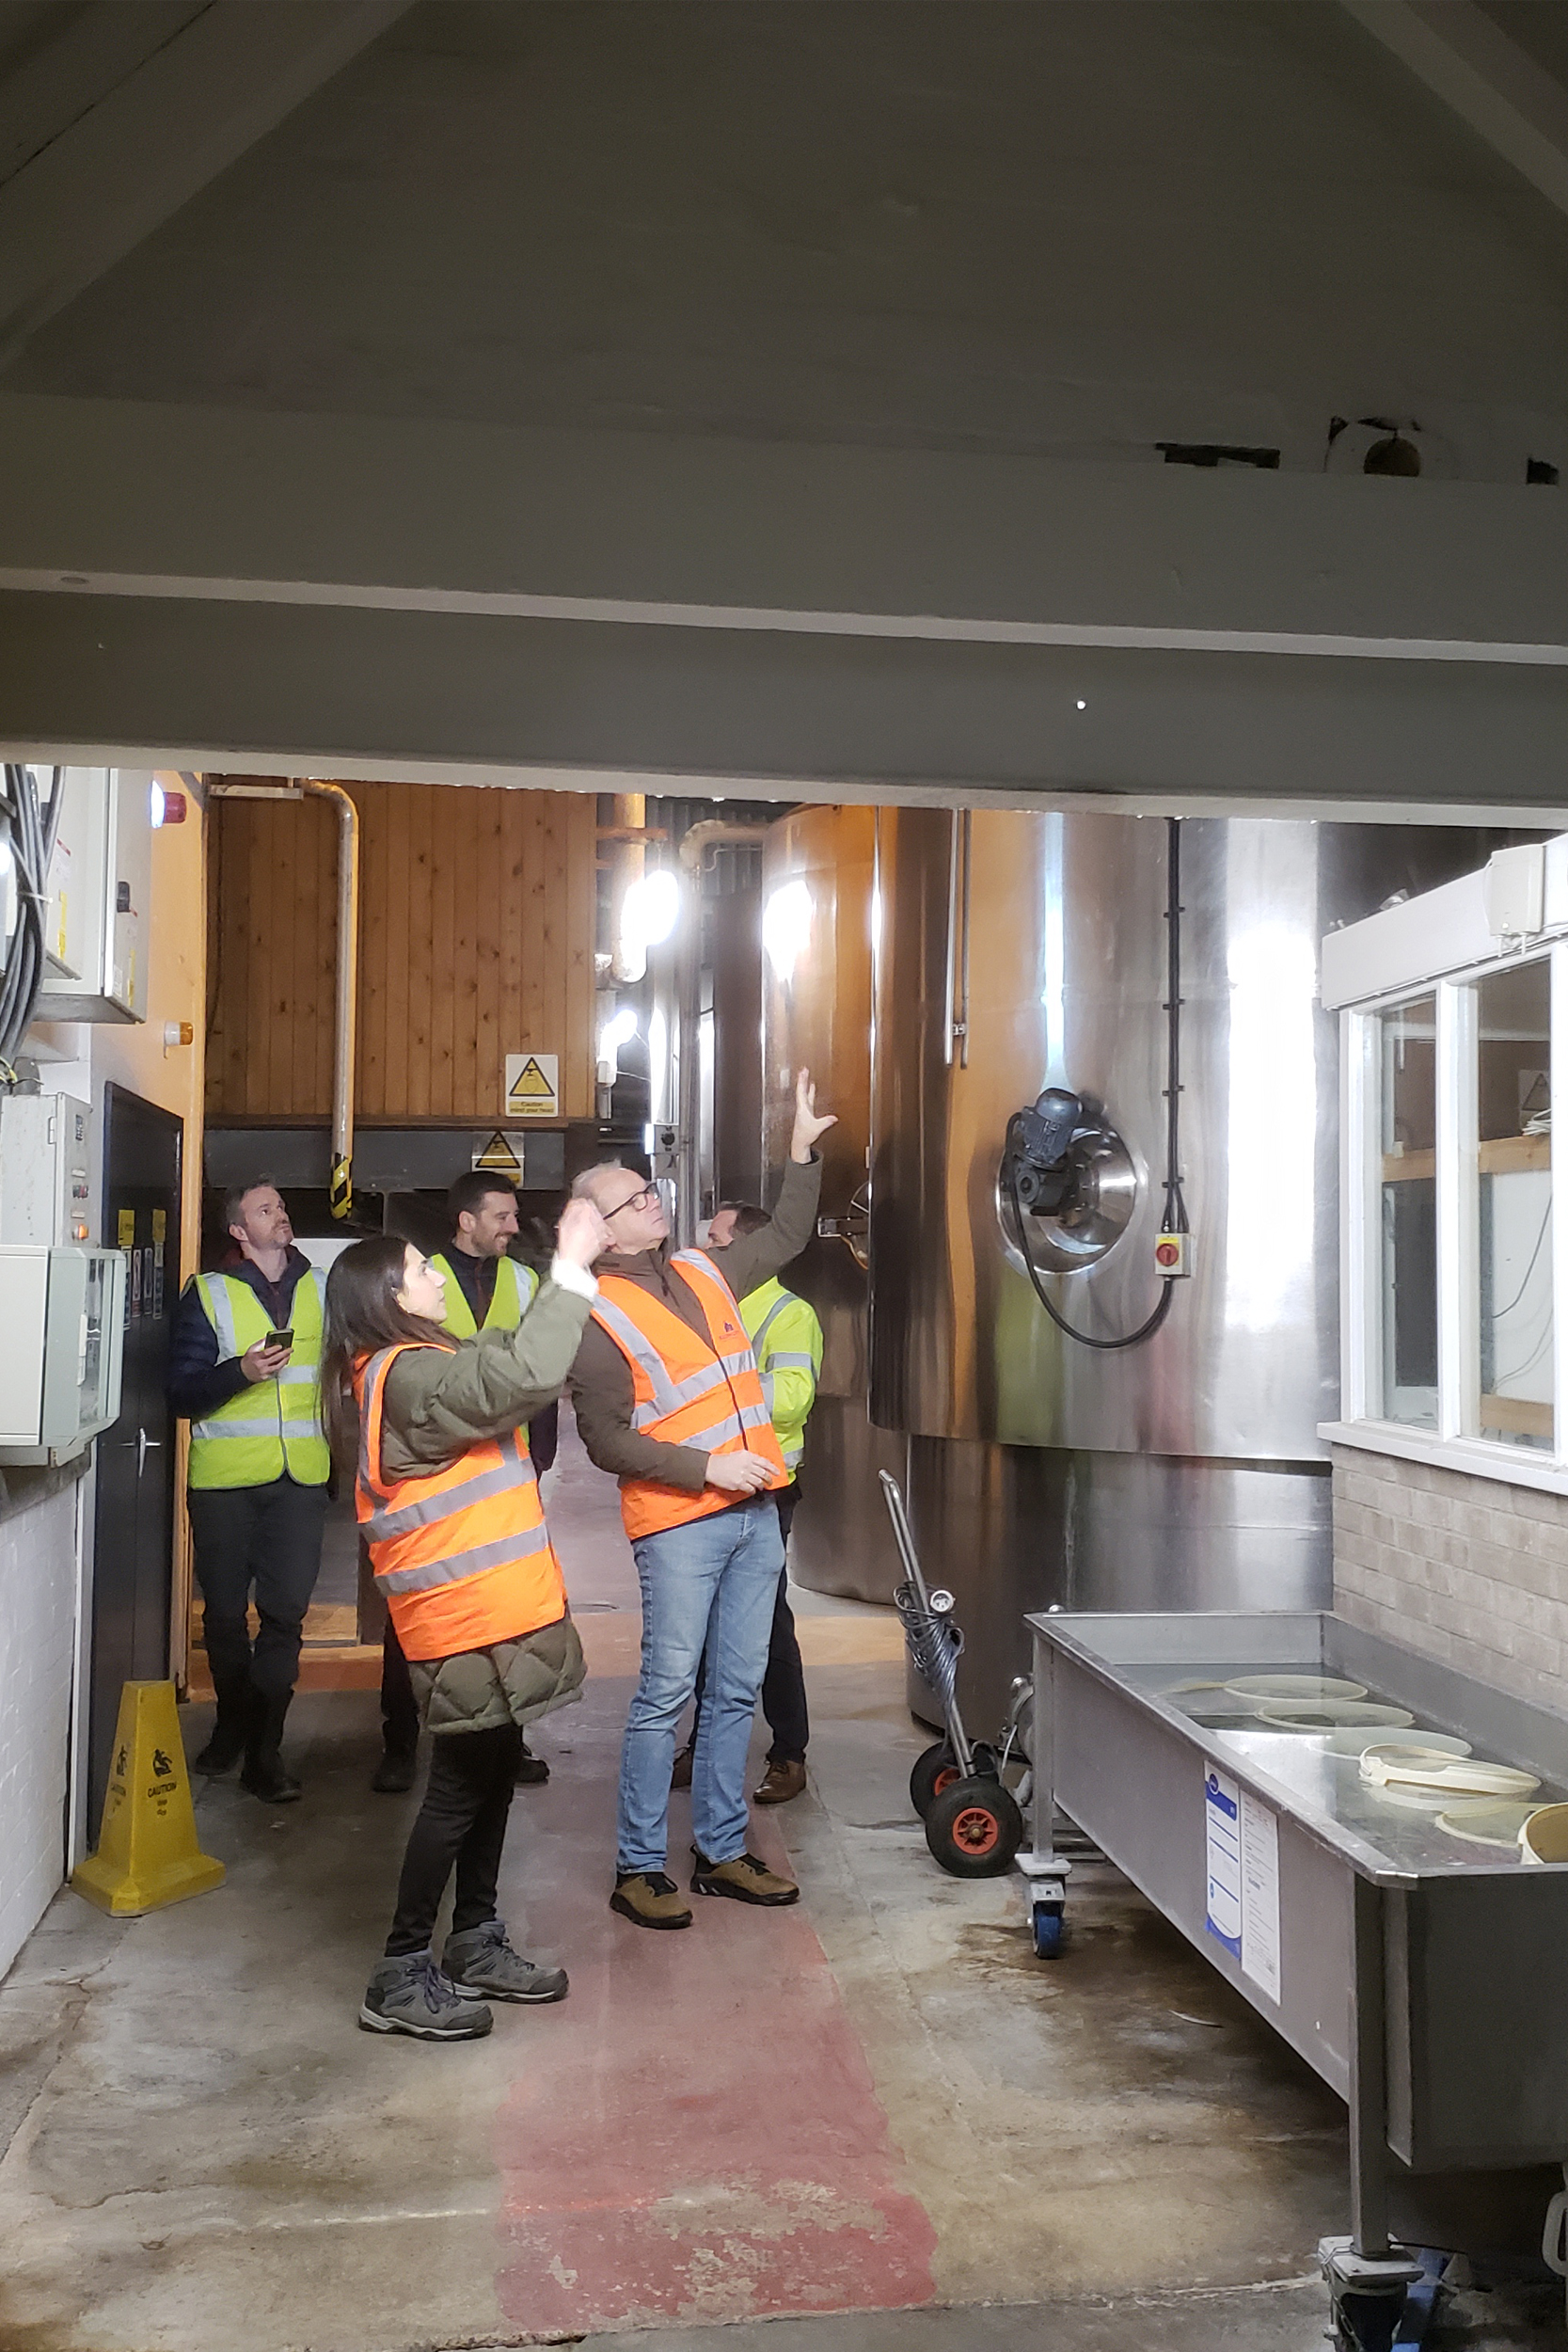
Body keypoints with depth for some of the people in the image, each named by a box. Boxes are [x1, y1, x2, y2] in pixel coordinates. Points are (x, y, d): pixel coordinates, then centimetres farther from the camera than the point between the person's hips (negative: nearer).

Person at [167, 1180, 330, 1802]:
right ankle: (234, 1724, 28)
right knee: (225, 1612, 7)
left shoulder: (322, 1290, 11)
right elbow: (182, 1393, -3)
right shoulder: (207, 1295, 3)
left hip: (300, 1477, 1)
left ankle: (264, 1750, 2)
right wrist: (242, 1371, -18)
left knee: (286, 1612, -4)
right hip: (225, 1477, -1)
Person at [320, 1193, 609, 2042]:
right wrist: (571, 1267, -24)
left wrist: (570, 1271, 8)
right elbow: (525, 1374, -31)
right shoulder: (408, 1376, -20)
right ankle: (401, 1977, 9)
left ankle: (474, 1945, 29)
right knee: (461, 1788, -2)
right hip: (466, 1619, -10)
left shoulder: (419, 1365, 14)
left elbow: (507, 1359, 17)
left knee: (491, 1776, 17)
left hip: (488, 1608, 10)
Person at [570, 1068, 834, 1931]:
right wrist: (706, 1467, -18)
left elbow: (785, 1238, 26)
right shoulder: (599, 1316, -10)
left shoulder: (702, 1271, 11)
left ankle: (723, 1852, 22)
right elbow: (607, 1442, -12)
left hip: (753, 1512, 7)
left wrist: (803, 1147, 20)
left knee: (736, 1690, 11)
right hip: (678, 1525, -7)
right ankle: (639, 1868, 8)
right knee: (667, 1692, -3)